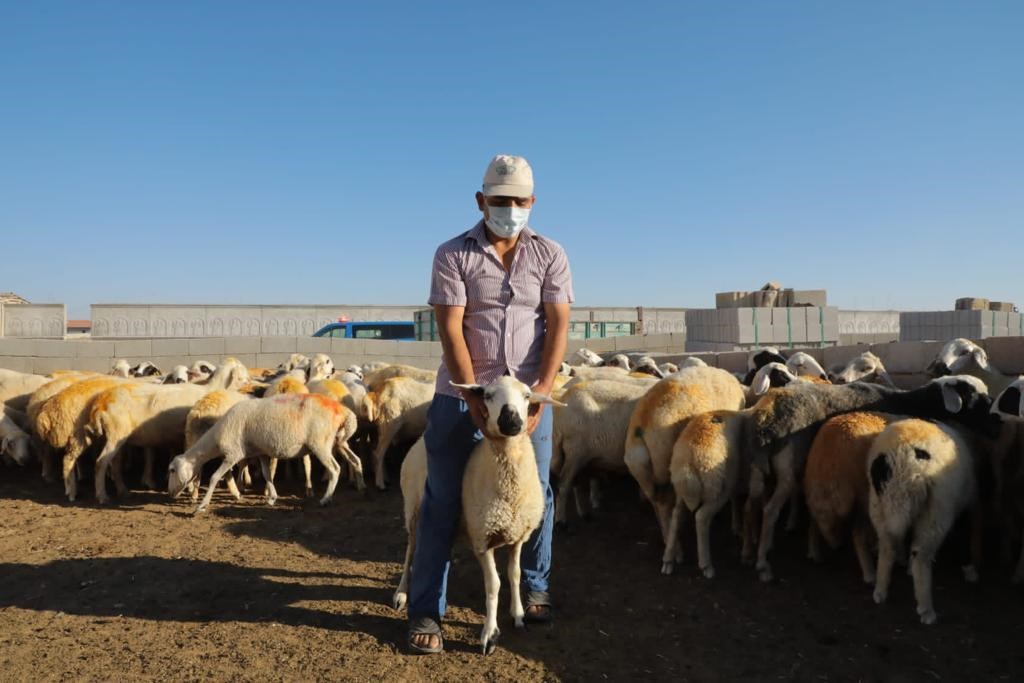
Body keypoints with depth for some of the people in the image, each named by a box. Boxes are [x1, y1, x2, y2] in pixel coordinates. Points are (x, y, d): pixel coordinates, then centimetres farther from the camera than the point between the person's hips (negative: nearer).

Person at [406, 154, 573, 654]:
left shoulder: (550, 255, 2)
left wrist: (541, 393, -14)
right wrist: (474, 400, -17)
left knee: (535, 495, 11)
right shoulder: (453, 255, -4)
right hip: (460, 392, -2)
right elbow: (450, 330, -10)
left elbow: (558, 325, -4)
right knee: (443, 501, 2)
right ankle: (425, 611, 13)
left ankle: (535, 588, 32)